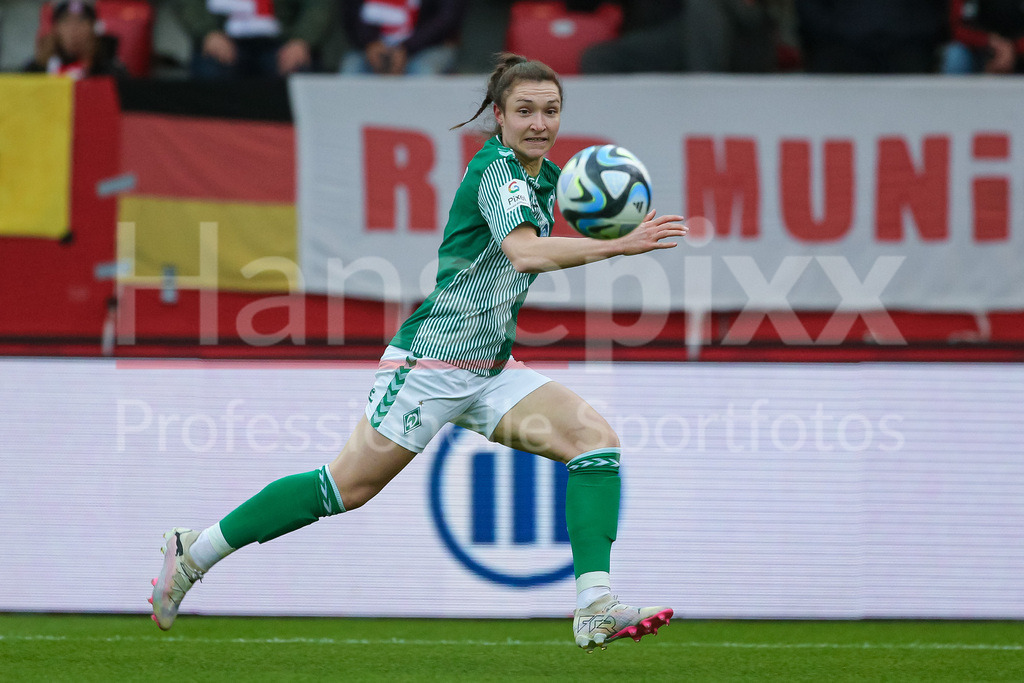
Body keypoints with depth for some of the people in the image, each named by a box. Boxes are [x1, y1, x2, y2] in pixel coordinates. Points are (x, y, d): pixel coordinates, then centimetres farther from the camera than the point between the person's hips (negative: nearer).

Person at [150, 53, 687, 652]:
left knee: (596, 438, -11)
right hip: (432, 360, -8)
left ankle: (596, 608, -19)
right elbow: (526, 252, -36)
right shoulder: (497, 170, -17)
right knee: (349, 485, -4)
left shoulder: (545, 176, 11)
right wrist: (619, 245, -42)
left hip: (491, 371, 8)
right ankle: (196, 551, 12)